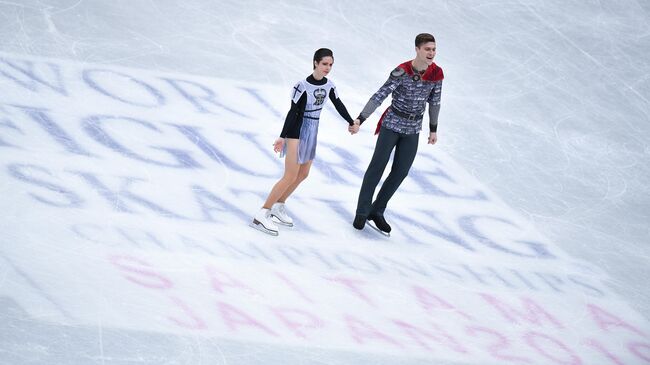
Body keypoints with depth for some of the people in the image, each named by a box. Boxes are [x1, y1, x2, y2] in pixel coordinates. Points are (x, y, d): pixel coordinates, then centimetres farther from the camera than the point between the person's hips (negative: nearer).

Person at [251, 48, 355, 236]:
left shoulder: (329, 86, 0)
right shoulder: (303, 86, -20)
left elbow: (339, 105, 16)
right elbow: (293, 112, -20)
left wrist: (351, 122, 28)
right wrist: (282, 137, -23)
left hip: (312, 132, 8)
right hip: (296, 131, -8)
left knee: (303, 174, 15)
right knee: (291, 176, -13)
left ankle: (278, 206, 30)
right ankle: (261, 215, -13)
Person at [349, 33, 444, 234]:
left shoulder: (436, 73, -7)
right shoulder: (402, 72, -21)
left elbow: (434, 101, 7)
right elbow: (379, 96, -24)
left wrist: (433, 129, 15)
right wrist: (359, 120, -31)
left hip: (413, 129, 4)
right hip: (392, 124, -4)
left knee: (401, 172, 6)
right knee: (377, 166, -3)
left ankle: (377, 211, 21)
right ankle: (362, 213, 7)